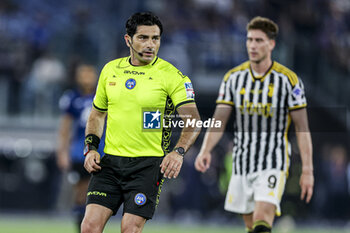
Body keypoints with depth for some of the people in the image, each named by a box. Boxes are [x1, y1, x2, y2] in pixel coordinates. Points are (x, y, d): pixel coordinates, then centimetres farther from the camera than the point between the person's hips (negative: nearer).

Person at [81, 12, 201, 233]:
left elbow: (193, 120, -13)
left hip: (148, 164, -4)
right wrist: (91, 147, 7)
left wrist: (179, 151, -30)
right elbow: (97, 114, 22)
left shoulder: (171, 75, -5)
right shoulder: (110, 70, 10)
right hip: (110, 162, 4)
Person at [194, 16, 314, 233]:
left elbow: (302, 128, -3)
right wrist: (205, 150, -18)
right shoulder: (233, 77, 5)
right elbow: (219, 121, 0)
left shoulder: (288, 79, -5)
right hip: (241, 164, 4)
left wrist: (308, 170, -7)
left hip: (273, 164, -4)